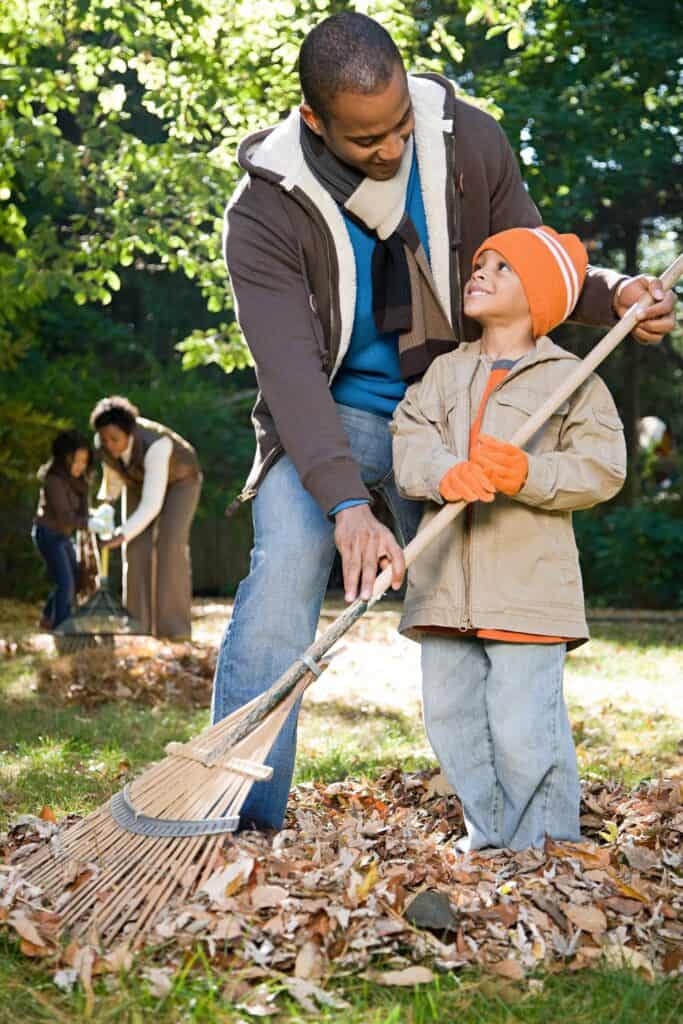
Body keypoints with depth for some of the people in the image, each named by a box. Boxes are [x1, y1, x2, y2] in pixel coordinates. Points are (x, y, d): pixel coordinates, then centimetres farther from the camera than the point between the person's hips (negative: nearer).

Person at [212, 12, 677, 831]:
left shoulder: (468, 141, -12)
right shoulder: (265, 211, -22)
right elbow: (292, 371, -30)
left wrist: (609, 294, -20)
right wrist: (347, 504, -42)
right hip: (325, 417, -2)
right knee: (285, 570, -22)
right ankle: (239, 814, -16)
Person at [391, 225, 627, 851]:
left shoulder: (571, 379, 3)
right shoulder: (445, 372, 16)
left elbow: (601, 467, -5)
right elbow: (410, 441, 1)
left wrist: (528, 476, -21)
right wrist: (445, 473, -22)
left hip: (529, 582, -5)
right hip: (447, 580, 5)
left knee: (523, 726, -9)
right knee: (451, 719, 9)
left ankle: (546, 845, 7)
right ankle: (490, 834, 24)